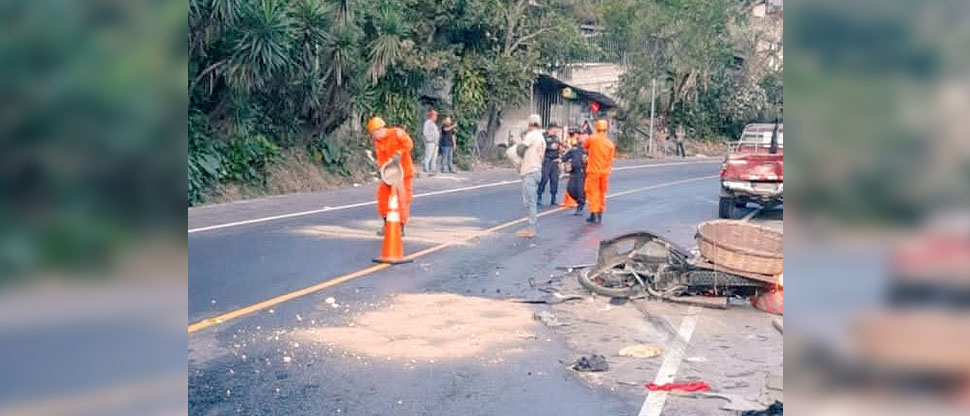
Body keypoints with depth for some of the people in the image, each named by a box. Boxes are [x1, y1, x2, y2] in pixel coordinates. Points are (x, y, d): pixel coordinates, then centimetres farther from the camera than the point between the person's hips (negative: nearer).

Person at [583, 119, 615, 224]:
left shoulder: (592, 138, -9)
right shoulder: (610, 144, -1)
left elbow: (584, 146, 10)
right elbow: (610, 160, 4)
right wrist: (608, 170, 15)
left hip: (593, 171, -3)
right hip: (605, 172, 3)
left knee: (593, 192, 3)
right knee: (602, 193, 15)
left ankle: (593, 215, 2)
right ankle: (600, 216, 21)